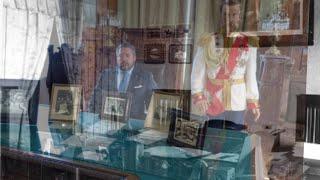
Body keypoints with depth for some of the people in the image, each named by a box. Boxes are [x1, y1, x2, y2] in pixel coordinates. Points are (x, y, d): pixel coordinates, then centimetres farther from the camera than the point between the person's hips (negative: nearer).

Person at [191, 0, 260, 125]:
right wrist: (198, 96, -15)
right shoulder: (207, 41, -5)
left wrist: (253, 102, 2)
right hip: (213, 101, -1)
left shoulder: (248, 43, 0)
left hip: (237, 102, 1)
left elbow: (251, 76, 3)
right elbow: (198, 72, -5)